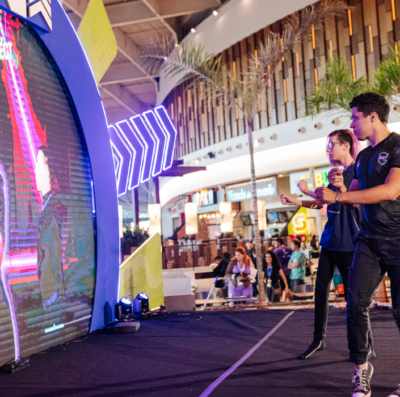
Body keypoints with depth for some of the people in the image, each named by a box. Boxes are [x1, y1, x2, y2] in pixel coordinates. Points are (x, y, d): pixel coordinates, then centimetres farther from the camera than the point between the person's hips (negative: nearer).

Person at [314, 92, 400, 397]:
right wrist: (341, 187, 3)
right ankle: (361, 370, 7)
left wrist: (338, 196, -20)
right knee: (356, 303, -4)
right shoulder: (363, 157, 15)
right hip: (370, 240, 6)